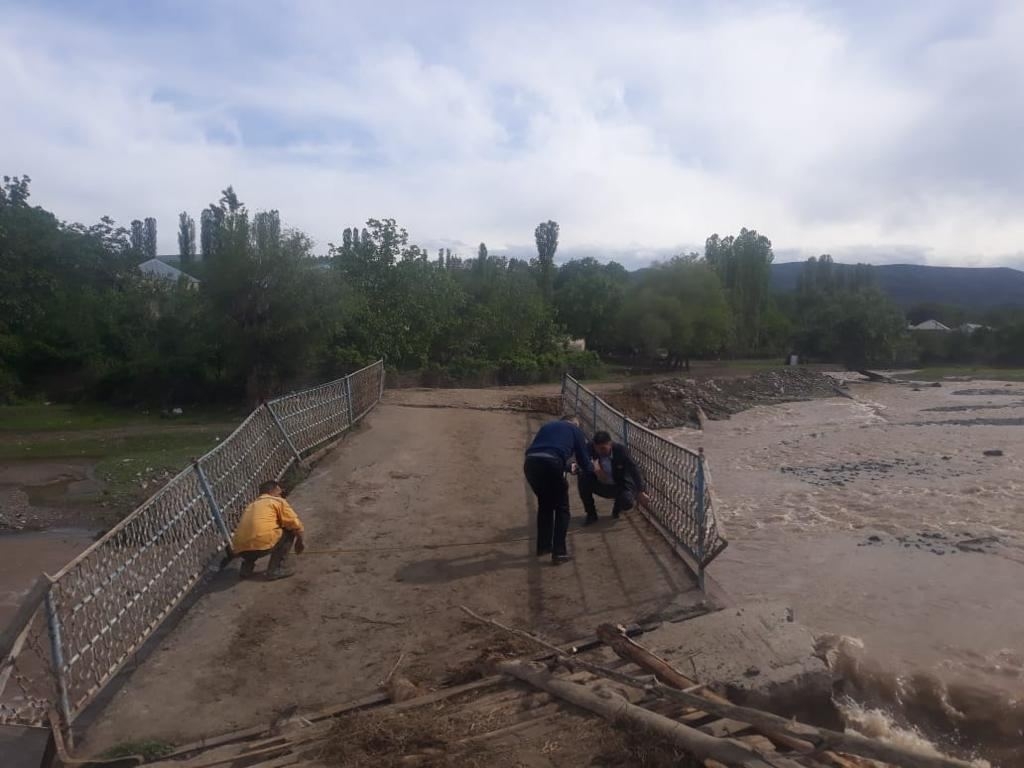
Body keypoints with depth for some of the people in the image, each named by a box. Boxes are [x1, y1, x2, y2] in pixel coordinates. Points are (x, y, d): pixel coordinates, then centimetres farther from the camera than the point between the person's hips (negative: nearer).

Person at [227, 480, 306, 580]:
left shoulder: (251, 506, 29)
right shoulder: (278, 501, 12)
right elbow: (295, 524, 7)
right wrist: (300, 540, 25)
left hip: (240, 550, 7)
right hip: (262, 545, -7)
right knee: (289, 531, 16)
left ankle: (246, 568, 20)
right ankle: (276, 569, 8)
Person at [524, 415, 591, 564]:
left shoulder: (547, 426, 35)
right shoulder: (576, 430, 23)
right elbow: (584, 461, 22)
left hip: (530, 462, 5)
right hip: (550, 463, -5)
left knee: (544, 504, 26)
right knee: (561, 508, 14)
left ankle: (543, 546, 32)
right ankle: (559, 552, 10)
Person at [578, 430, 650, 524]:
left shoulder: (621, 450, -25)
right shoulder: (591, 448, -20)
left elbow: (634, 471, -27)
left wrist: (641, 492, -40)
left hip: (620, 486, -2)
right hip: (601, 486, 2)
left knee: (627, 502, -33)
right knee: (583, 477, -26)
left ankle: (617, 508, 10)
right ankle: (591, 514, -7)